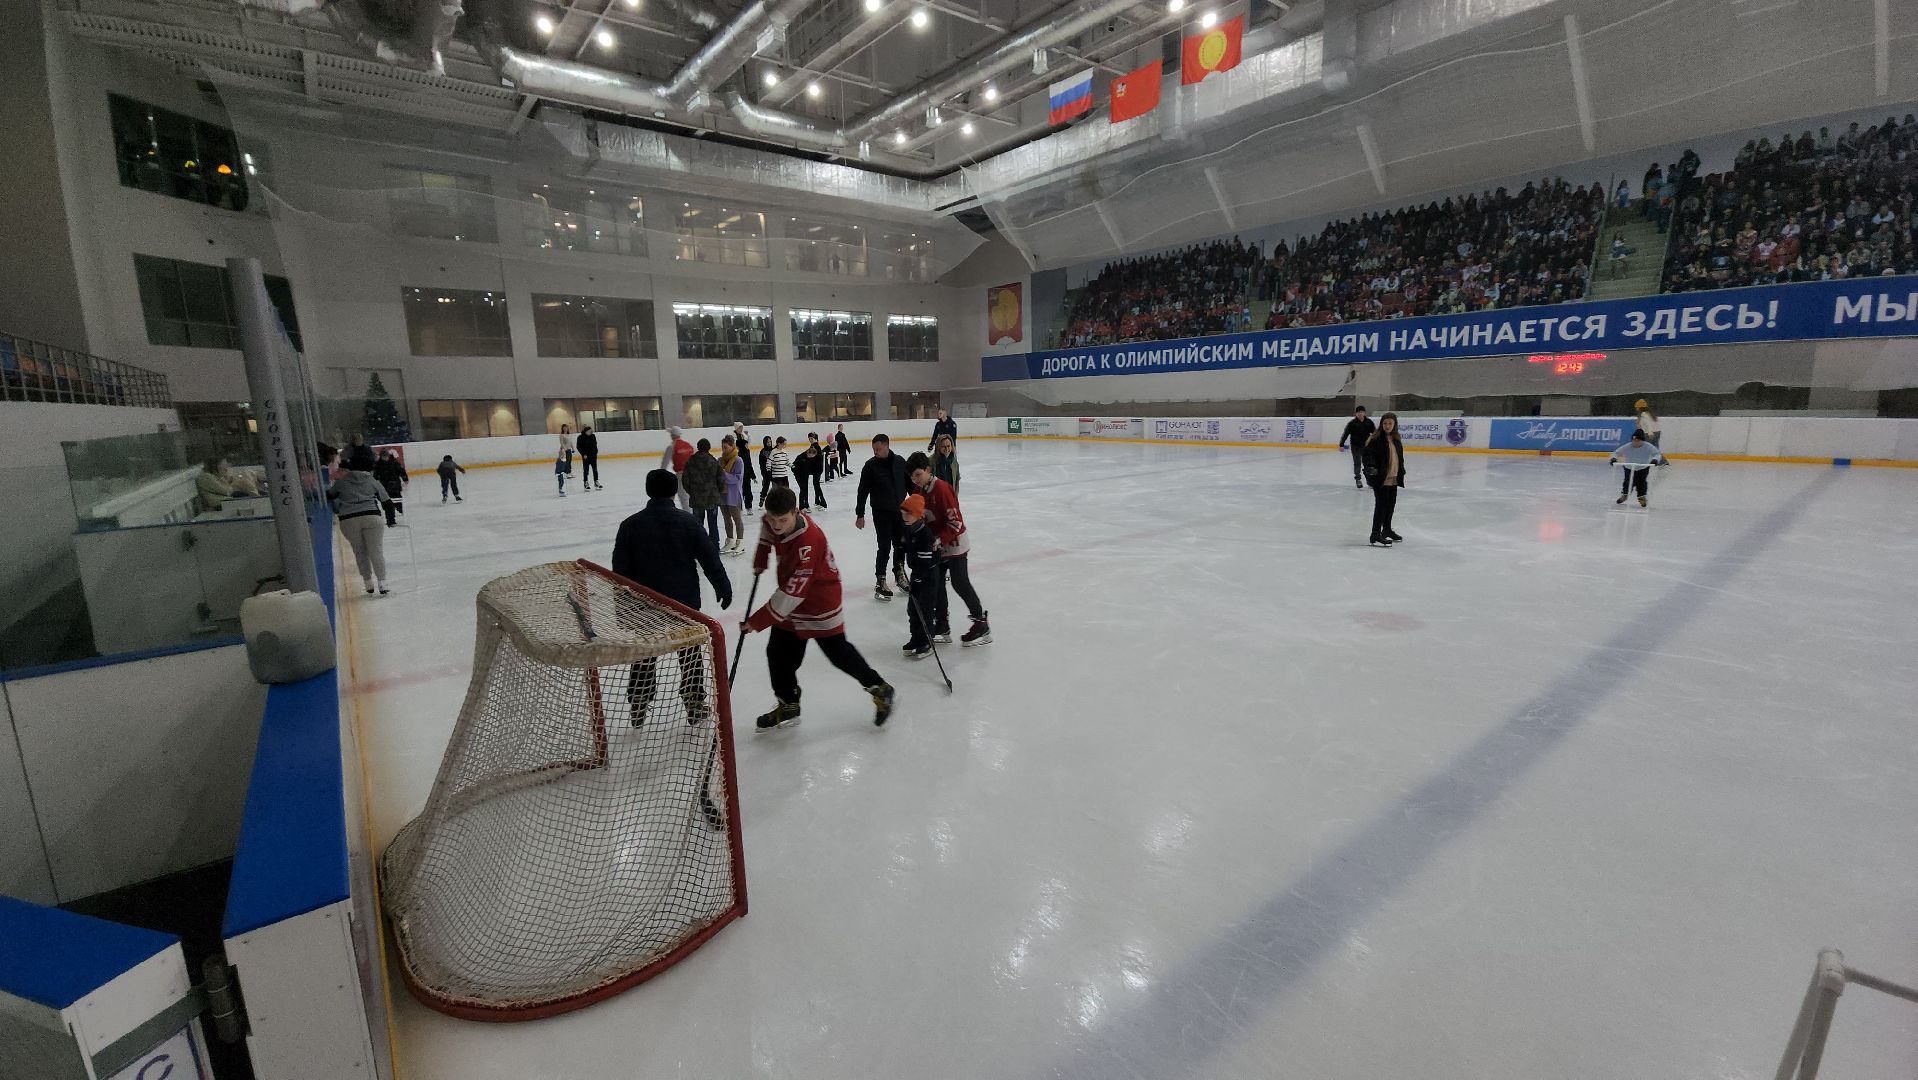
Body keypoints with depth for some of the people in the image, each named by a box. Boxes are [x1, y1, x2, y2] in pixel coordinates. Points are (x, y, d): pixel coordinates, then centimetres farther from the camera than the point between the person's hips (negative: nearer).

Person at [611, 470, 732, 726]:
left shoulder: (630, 525, -5)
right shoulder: (687, 521, -9)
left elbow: (620, 570, -1)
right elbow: (710, 558, -8)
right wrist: (723, 588, 4)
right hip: (685, 601, -1)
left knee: (644, 655, 16)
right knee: (690, 652, 12)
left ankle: (638, 707, 25)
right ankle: (694, 704, 19)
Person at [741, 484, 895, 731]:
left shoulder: (808, 542, -37)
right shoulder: (773, 521, -12)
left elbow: (792, 594, -36)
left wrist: (755, 622, -30)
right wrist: (761, 557, 8)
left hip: (819, 599, -8)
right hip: (790, 598, 8)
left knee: (838, 653, 4)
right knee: (778, 652, 8)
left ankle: (880, 690, 24)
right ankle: (788, 706, 26)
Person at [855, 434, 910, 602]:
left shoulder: (900, 462, 0)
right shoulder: (870, 465, -9)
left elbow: (910, 484, 11)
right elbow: (863, 491, -7)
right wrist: (860, 515, -8)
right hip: (881, 513, -4)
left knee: (901, 545, 12)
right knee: (885, 547, -4)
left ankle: (899, 574, 32)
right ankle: (880, 582, 7)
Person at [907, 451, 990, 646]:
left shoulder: (942, 488, -22)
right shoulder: (917, 491, 3)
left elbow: (955, 521, -23)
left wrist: (940, 540, -30)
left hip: (954, 543, -8)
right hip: (935, 545, 8)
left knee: (960, 584, -6)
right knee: (936, 584, 9)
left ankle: (982, 625, 5)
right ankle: (942, 626, 19)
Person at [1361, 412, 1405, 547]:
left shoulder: (1396, 439, 12)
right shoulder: (1376, 439, -11)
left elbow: (1399, 457, 23)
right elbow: (1368, 454, -17)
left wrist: (1401, 471, 28)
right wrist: (1370, 467, -33)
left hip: (1393, 478, 8)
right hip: (1380, 478, -8)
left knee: (1391, 503, 17)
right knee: (1381, 504, -9)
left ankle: (1387, 530, 34)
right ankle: (1376, 534, -4)